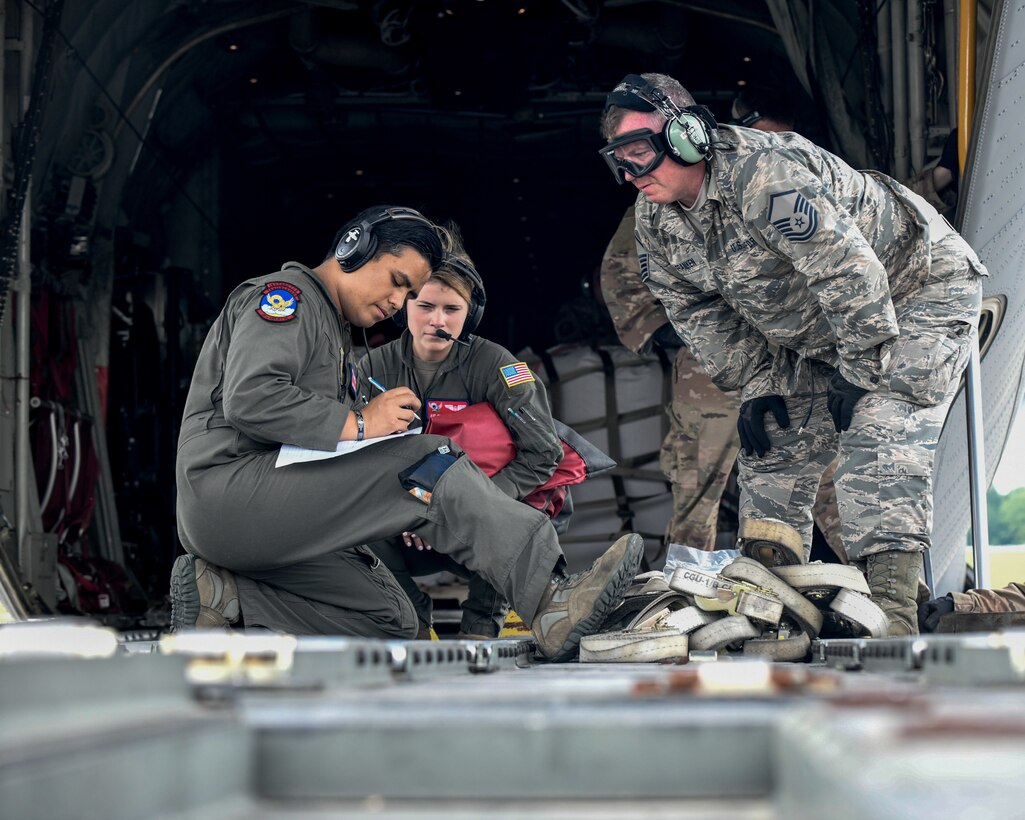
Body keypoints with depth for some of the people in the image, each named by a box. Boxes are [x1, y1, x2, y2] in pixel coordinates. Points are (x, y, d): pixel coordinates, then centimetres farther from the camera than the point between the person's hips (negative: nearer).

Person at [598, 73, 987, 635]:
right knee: (772, 450, 4)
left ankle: (890, 603, -31)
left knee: (877, 432, -26)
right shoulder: (655, 220, -7)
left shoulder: (765, 176, -35)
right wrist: (758, 385, -4)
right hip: (814, 335, 8)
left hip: (917, 291, -8)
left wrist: (860, 373, -26)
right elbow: (702, 315, 4)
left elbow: (851, 273, -34)